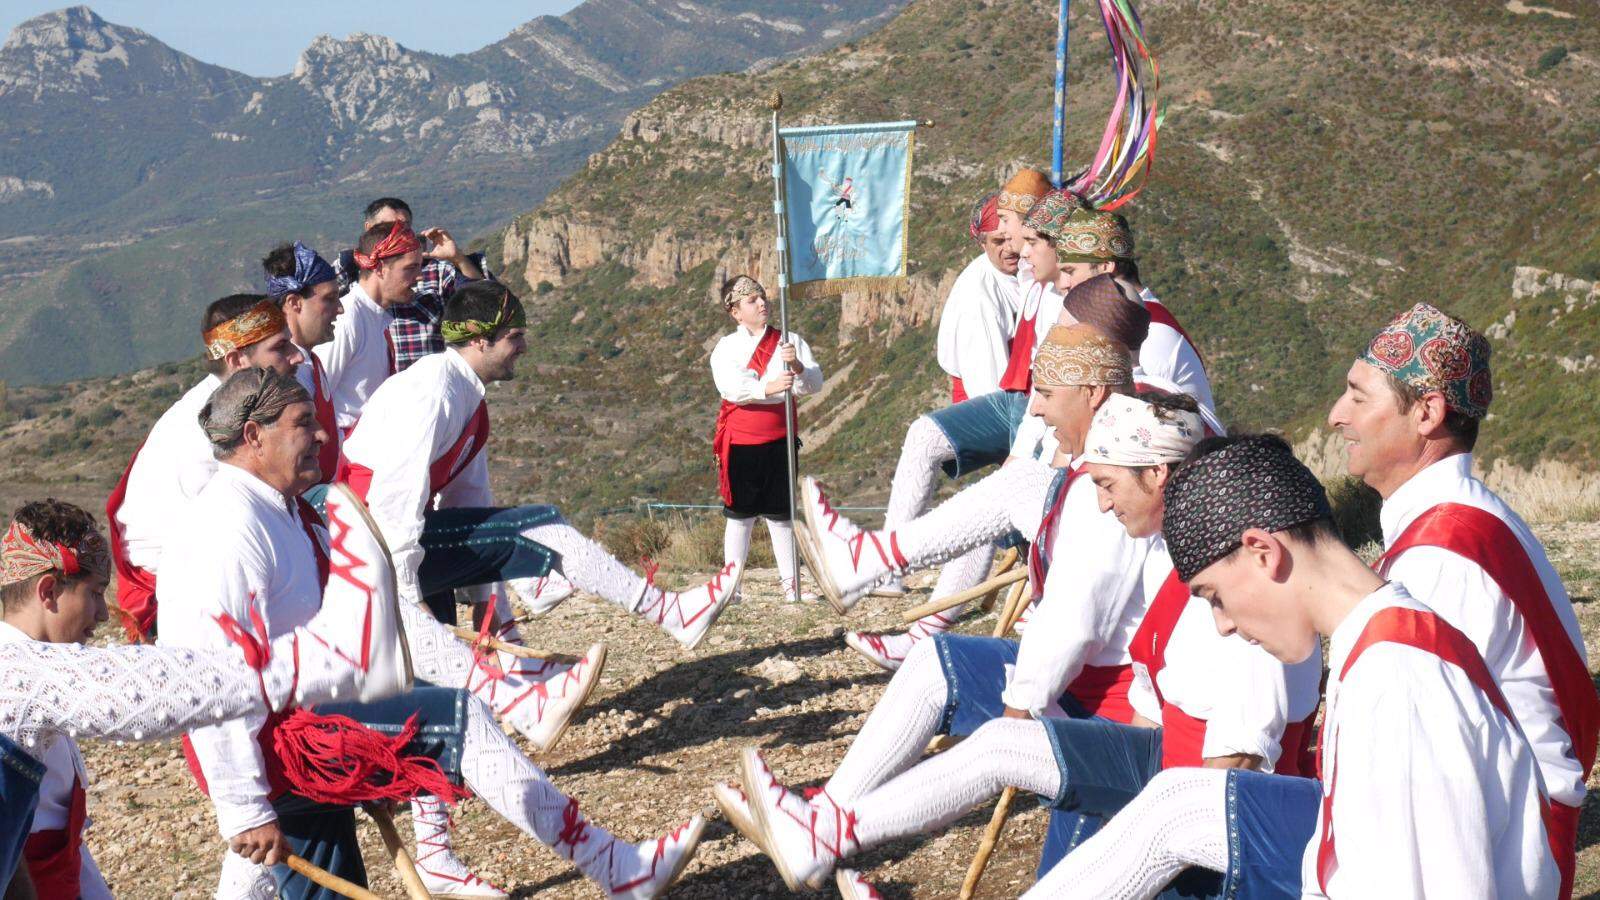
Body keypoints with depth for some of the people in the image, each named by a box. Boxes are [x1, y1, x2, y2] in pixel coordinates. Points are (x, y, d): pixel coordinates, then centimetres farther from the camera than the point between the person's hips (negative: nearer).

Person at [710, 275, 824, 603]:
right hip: (741, 443, -1)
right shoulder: (725, 348, 1)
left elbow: (815, 382, -3)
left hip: (780, 440, 1)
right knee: (740, 516, 3)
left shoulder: (790, 342, 6)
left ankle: (790, 582, 12)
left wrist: (797, 367, -25)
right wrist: (768, 388, -32)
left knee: (781, 515, 6)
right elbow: (731, 387, -16)